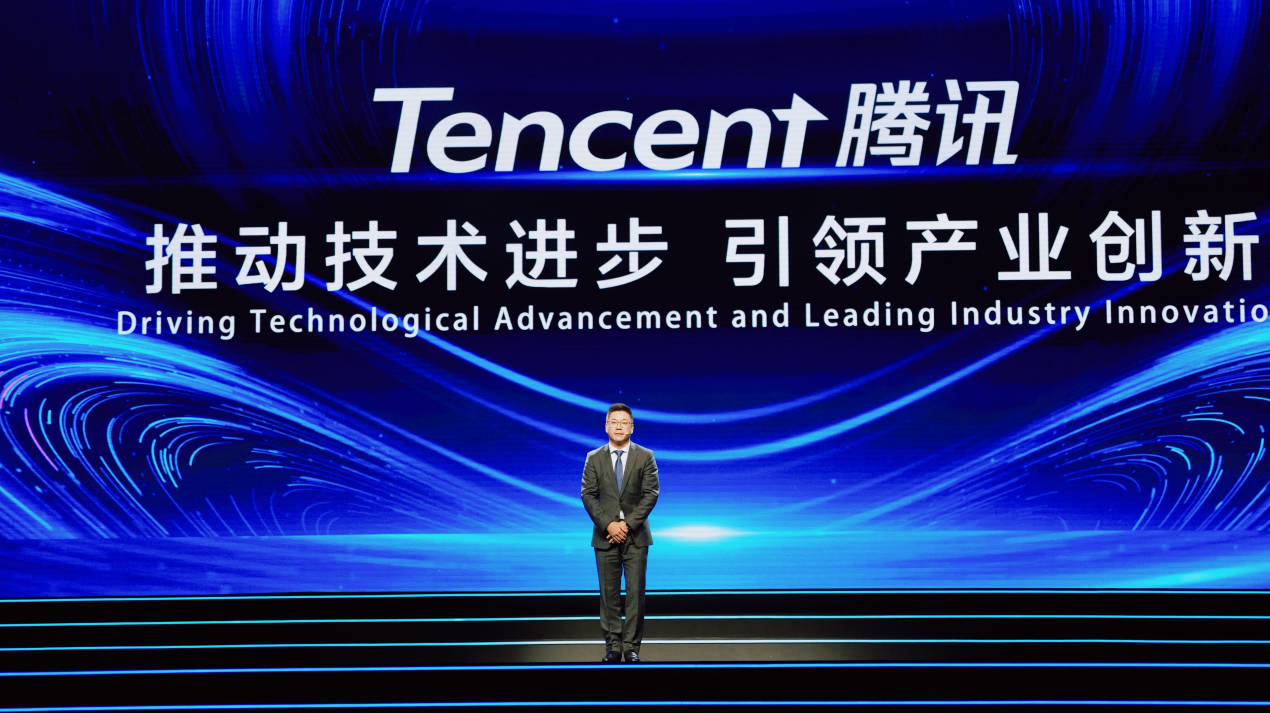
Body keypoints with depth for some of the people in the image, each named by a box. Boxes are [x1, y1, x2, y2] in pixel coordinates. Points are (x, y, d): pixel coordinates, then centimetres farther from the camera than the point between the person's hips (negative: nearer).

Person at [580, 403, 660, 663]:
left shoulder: (645, 456, 2)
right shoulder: (594, 458, 5)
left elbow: (651, 493, -4)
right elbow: (588, 495, 0)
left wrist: (628, 524, -13)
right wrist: (608, 524, -12)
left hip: (636, 535, -1)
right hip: (605, 535, 1)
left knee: (635, 593, -1)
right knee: (609, 593, 3)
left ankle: (631, 648, 5)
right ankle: (613, 647, 9)